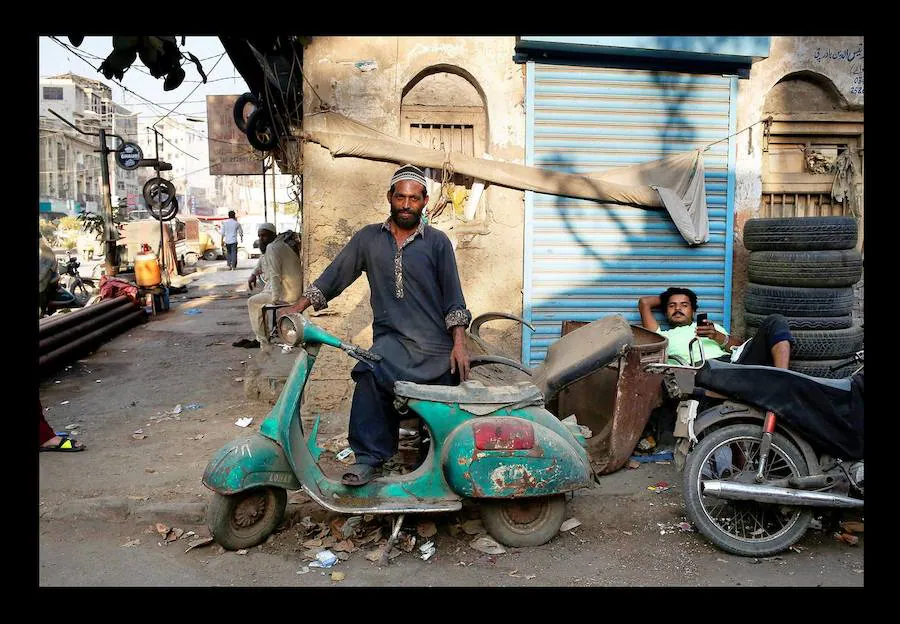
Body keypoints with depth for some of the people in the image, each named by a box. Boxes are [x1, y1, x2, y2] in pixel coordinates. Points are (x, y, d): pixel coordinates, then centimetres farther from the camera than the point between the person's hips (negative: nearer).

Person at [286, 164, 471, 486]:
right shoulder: (369, 238, 12)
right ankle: (369, 457, -23)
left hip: (436, 345, 0)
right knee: (371, 374, -30)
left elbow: (452, 295, 5)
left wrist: (459, 344, -5)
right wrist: (297, 310, -1)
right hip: (391, 340, 1)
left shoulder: (437, 242, 7)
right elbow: (335, 275, 9)